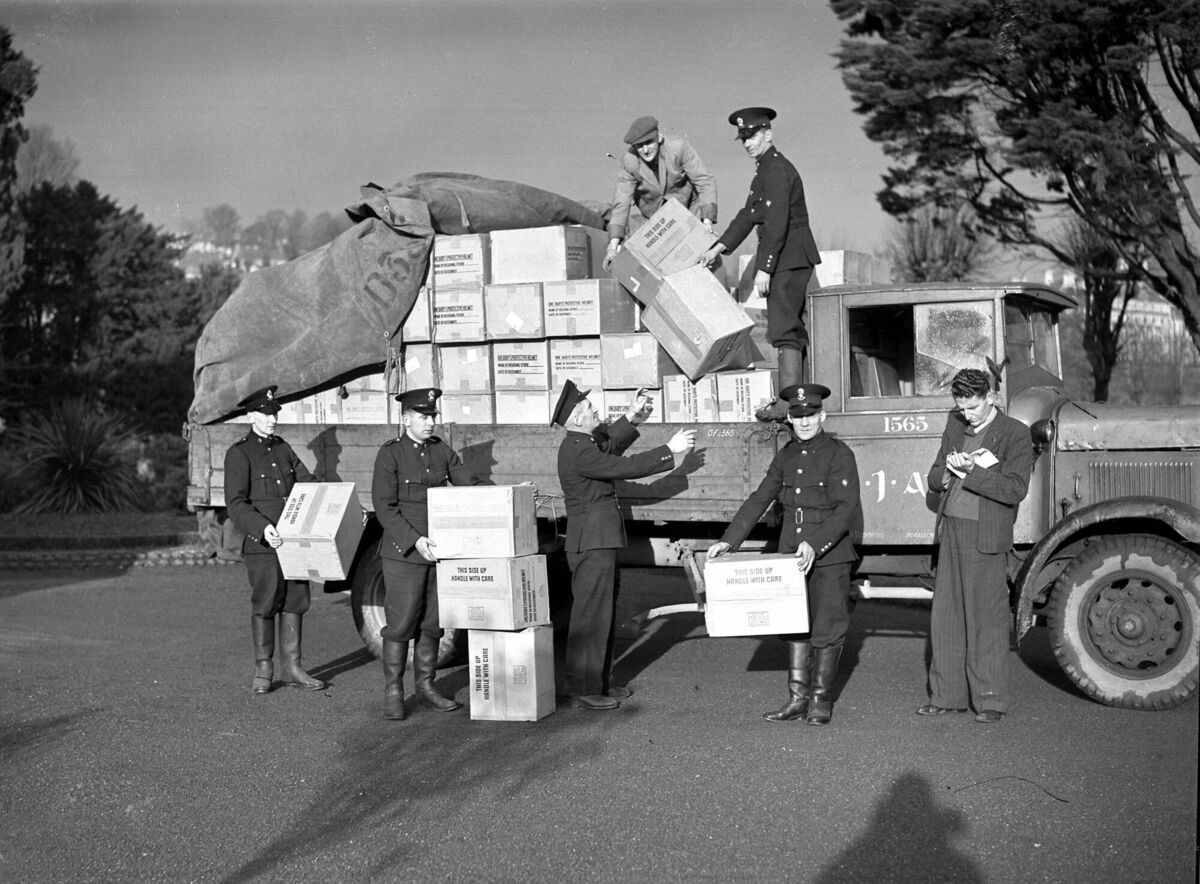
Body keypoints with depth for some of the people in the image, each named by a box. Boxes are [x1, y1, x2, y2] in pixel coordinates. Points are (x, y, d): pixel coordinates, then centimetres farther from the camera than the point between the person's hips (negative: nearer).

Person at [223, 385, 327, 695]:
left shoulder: (283, 448, 15)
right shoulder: (239, 453, -5)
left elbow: (307, 483, 16)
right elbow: (235, 505, -12)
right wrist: (262, 528, -27)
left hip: (293, 539, 6)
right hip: (262, 543, -6)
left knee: (295, 600, 7)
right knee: (265, 605, -2)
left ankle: (292, 668, 15)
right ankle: (263, 670, 10)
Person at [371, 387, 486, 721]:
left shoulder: (442, 451, 10)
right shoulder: (390, 454, -7)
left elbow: (470, 483, 12)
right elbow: (384, 507, -11)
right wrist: (415, 540, -19)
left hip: (438, 549, 5)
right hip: (403, 553, -5)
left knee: (432, 623, 10)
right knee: (400, 623, -3)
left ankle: (426, 687, 21)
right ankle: (393, 693, 7)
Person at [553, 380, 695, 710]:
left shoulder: (583, 442, 11)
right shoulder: (577, 451, -20)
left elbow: (610, 445, 28)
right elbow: (625, 467, -22)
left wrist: (632, 417, 16)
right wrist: (670, 450, -16)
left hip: (599, 544, 11)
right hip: (591, 545, -11)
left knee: (603, 612, 17)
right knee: (591, 615, -4)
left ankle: (599, 681, 26)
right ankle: (584, 689, 2)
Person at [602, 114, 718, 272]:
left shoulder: (679, 148, -25)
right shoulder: (629, 161, -20)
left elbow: (705, 182, -23)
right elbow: (621, 203, -20)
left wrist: (707, 221, -37)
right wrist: (613, 245, -30)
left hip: (688, 204, -1)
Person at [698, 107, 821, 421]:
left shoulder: (778, 171, -16)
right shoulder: (765, 170, 18)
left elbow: (777, 224, -22)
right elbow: (748, 215, 20)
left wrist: (764, 268, -23)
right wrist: (718, 248, 15)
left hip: (789, 259, -11)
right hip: (789, 261, 11)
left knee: (783, 328, -13)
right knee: (793, 326, 13)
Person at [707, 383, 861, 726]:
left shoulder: (839, 454, -8)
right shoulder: (786, 456, 11)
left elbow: (846, 506, -17)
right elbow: (759, 499, 12)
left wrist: (816, 545, -29)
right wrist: (728, 541, 4)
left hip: (831, 555, -6)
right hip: (791, 553, 6)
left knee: (826, 627, 0)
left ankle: (821, 700, 11)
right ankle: (797, 697, 15)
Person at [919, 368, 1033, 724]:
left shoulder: (1016, 434, -6)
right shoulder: (955, 425, 13)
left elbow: (1015, 490, -15)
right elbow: (934, 478, 14)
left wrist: (967, 472, -16)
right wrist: (948, 472, -9)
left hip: (986, 538, -6)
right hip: (950, 532, 6)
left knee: (986, 620, -1)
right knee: (945, 616, 9)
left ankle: (990, 700, 7)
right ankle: (948, 694, 19)